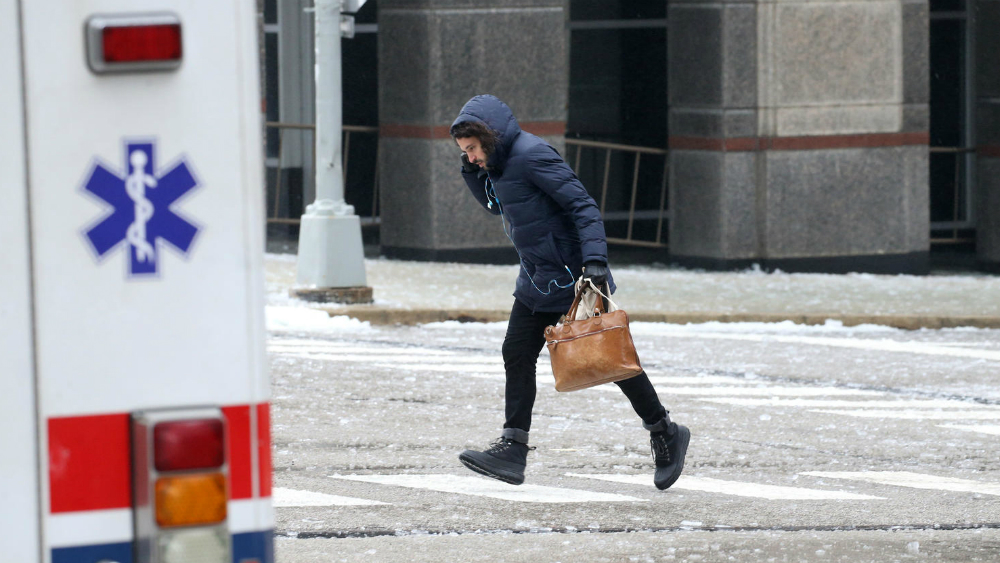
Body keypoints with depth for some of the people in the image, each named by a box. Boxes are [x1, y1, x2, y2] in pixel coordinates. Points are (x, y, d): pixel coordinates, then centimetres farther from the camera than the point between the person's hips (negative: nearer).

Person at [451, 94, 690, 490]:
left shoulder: (532, 155, -19)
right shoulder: (500, 162, 8)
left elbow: (582, 205, -22)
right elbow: (495, 205, 27)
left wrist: (594, 259, -32)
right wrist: (472, 171, 9)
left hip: (571, 275, -9)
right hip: (537, 280, 9)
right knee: (517, 354, 1)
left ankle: (666, 435, 14)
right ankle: (512, 449, -1)